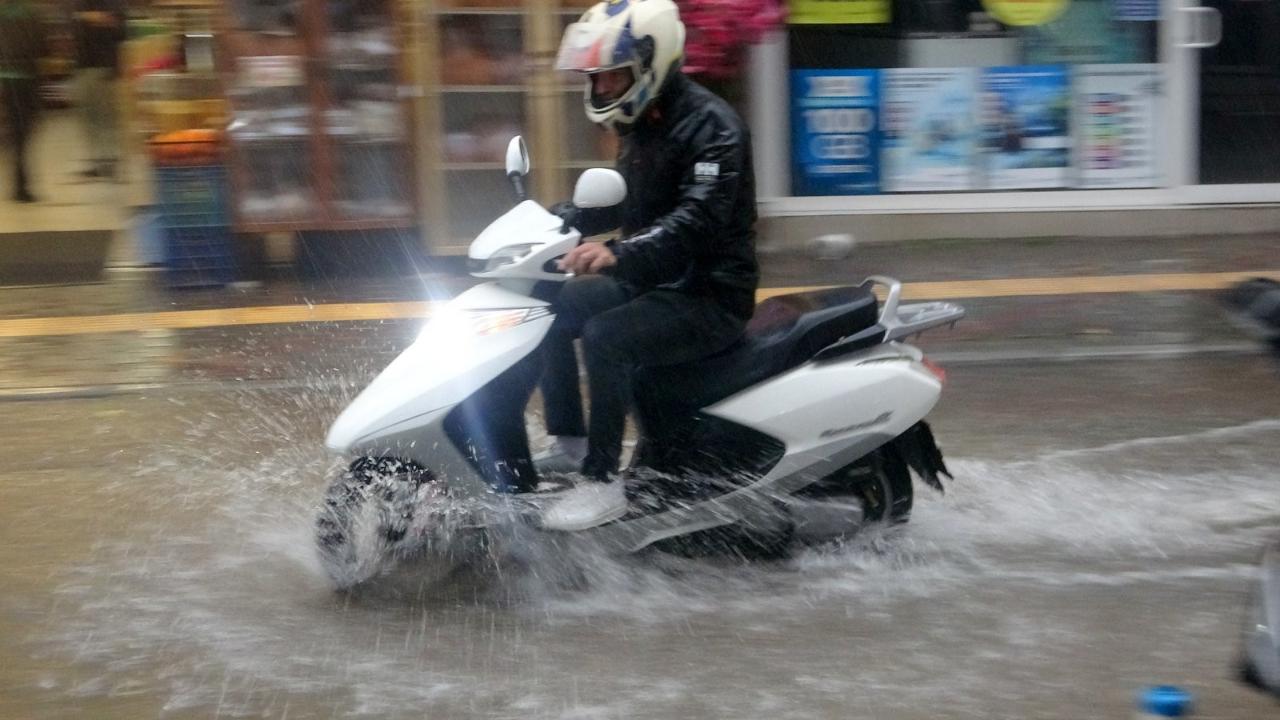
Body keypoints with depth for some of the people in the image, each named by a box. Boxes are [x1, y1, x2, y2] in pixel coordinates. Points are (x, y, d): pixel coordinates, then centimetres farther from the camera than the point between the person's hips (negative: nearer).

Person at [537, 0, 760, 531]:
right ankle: (570, 441, 14)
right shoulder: (644, 126, 12)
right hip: (655, 282, 10)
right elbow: (626, 202, 27)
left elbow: (697, 219, -33)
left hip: (711, 294, -10)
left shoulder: (709, 124, -18)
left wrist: (619, 253, -48)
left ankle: (603, 483, -24)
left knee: (605, 337, -30)